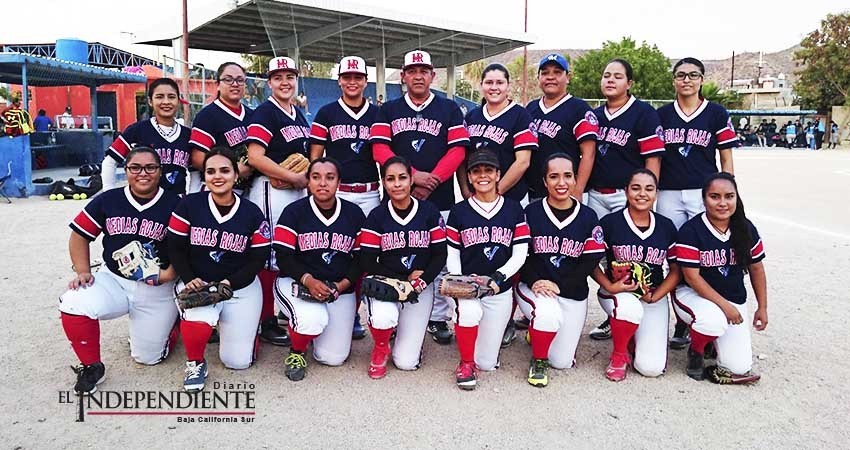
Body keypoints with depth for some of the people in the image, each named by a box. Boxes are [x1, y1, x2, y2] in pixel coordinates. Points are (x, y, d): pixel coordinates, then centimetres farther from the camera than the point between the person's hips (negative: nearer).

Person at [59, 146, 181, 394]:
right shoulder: (107, 201, -2)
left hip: (157, 292, -2)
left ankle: (171, 322, 38)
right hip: (114, 282, 2)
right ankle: (91, 366, -2)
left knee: (148, 357, 3)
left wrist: (170, 274, -19)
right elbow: (80, 236, 6)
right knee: (73, 305, -27)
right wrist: (83, 271, -5)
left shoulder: (175, 205, -9)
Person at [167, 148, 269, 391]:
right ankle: (195, 363, 0)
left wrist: (229, 283, -17)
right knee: (197, 322, -35)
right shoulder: (189, 205, -4)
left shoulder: (252, 214, -4)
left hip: (241, 287, 1)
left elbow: (258, 259, -4)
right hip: (197, 283, 0)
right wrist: (189, 279, -16)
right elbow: (175, 248, -1)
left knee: (238, 361, 0)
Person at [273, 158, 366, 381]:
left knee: (333, 358, -1)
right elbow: (283, 256, -8)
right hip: (297, 282, -2)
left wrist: (343, 284, -13)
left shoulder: (354, 214, 3)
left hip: (340, 289, 3)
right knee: (313, 320, -35)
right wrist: (309, 281, -24)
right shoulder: (294, 212, -3)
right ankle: (296, 352, 2)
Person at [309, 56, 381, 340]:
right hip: (334, 193, -1)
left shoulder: (377, 115, 11)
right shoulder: (326, 114, 6)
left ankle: (353, 315, 14)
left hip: (369, 194, 2)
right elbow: (315, 156, 4)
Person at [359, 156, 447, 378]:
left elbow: (440, 255, -1)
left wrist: (421, 280, -19)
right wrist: (404, 279, -17)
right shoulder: (376, 216, -3)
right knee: (384, 318, -36)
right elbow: (367, 263, -7)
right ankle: (380, 349, 2)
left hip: (421, 287, 0)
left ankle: (409, 330, 31)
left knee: (406, 362, -6)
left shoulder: (430, 212, -2)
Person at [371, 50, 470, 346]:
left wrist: (431, 182, -12)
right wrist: (414, 176, -13)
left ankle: (438, 318, 14)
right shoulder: (388, 110, 11)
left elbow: (457, 150, 0)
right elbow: (380, 150, -1)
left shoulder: (450, 109, 9)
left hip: (440, 199, 0)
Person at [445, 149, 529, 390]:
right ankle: (466, 363, -8)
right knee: (470, 310, -37)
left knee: (487, 363, -1)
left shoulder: (514, 209, 4)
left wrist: (498, 277, -16)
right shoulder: (459, 211, 4)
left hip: (500, 291, 1)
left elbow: (520, 254, 0)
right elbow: (452, 255, 3)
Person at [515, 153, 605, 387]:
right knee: (549, 314, -36)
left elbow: (590, 261, -4)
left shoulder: (588, 217, 0)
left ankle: (538, 330, 35)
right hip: (534, 287, -2)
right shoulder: (531, 212, -2)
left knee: (562, 362, 2)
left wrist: (559, 286, -15)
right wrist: (534, 282, -21)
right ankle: (538, 361, -5)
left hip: (573, 294, 2)